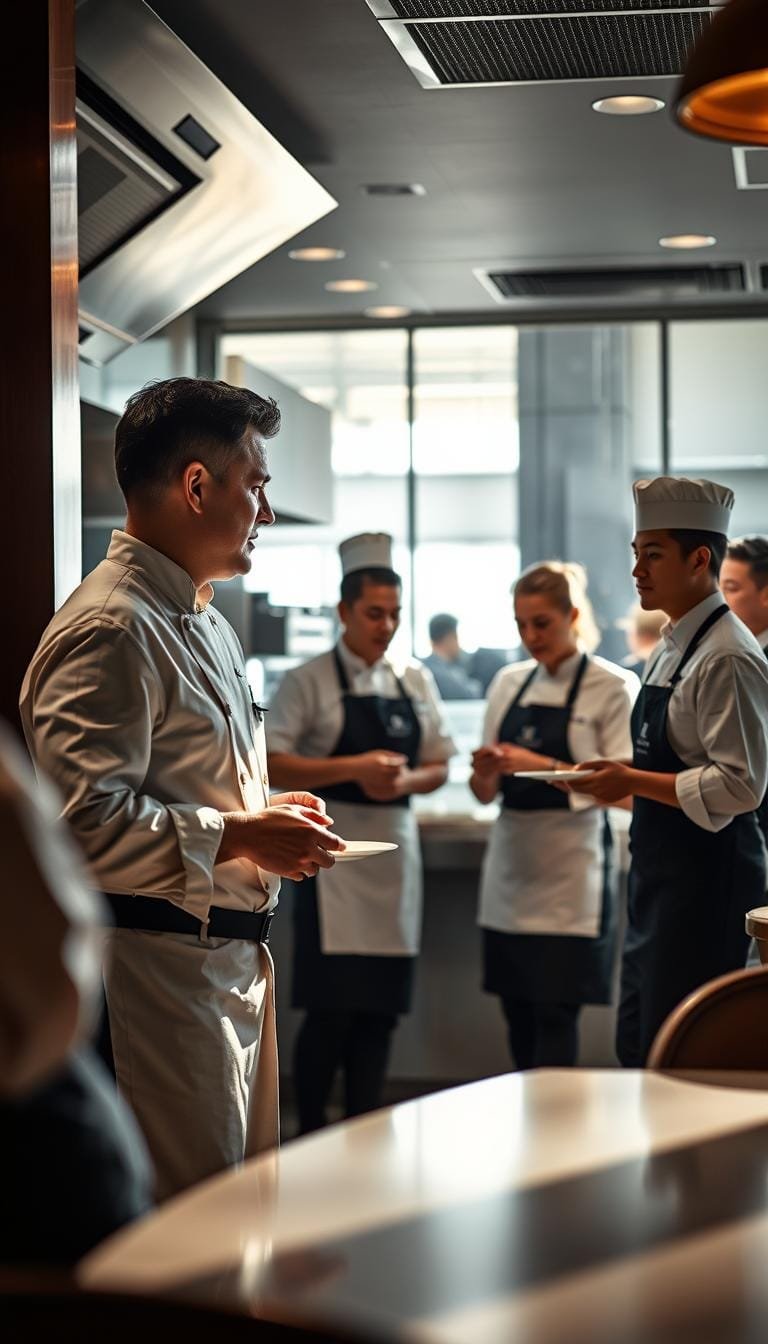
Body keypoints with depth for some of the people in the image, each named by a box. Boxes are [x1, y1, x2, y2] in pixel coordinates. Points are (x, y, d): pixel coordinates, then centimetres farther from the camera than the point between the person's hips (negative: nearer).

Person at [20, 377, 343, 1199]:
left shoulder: (204, 622, 18)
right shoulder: (110, 631, -17)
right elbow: (85, 824, -26)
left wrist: (263, 814, 11)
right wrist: (238, 837, -19)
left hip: (231, 959, 10)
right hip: (159, 968, -10)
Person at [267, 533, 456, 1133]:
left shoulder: (416, 681, 12)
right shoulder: (309, 682, -2)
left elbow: (438, 767, 15)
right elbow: (272, 766, -10)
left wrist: (404, 781, -8)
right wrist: (355, 769, -18)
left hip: (395, 853, 5)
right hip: (334, 853, -5)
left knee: (383, 1007, 7)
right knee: (332, 1007, -7)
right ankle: (311, 1136, 7)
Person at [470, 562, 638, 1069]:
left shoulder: (612, 687, -4)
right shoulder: (509, 684, 12)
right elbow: (486, 791, 14)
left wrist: (544, 766, -20)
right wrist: (485, 774, -9)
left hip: (570, 873, -5)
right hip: (510, 866, 5)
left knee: (556, 1014, -7)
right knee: (518, 1014, 8)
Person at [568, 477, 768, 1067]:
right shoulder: (671, 648, 14)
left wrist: (632, 781, -19)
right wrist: (617, 778, 8)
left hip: (708, 878, -10)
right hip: (661, 872, 10)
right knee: (637, 1046, 15)